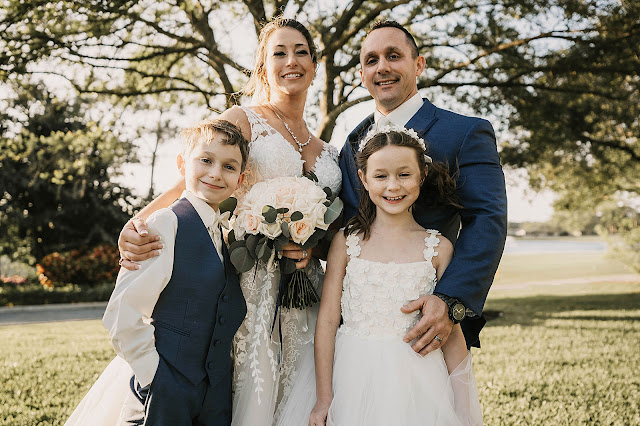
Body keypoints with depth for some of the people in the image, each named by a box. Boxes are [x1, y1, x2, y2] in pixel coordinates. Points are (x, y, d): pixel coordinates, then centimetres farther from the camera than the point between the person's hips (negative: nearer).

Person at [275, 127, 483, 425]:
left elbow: (452, 334, 2)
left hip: (415, 383, 0)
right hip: (353, 379, 0)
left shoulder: (438, 247, -1)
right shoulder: (347, 241, -2)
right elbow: (327, 320, -3)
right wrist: (323, 399, -5)